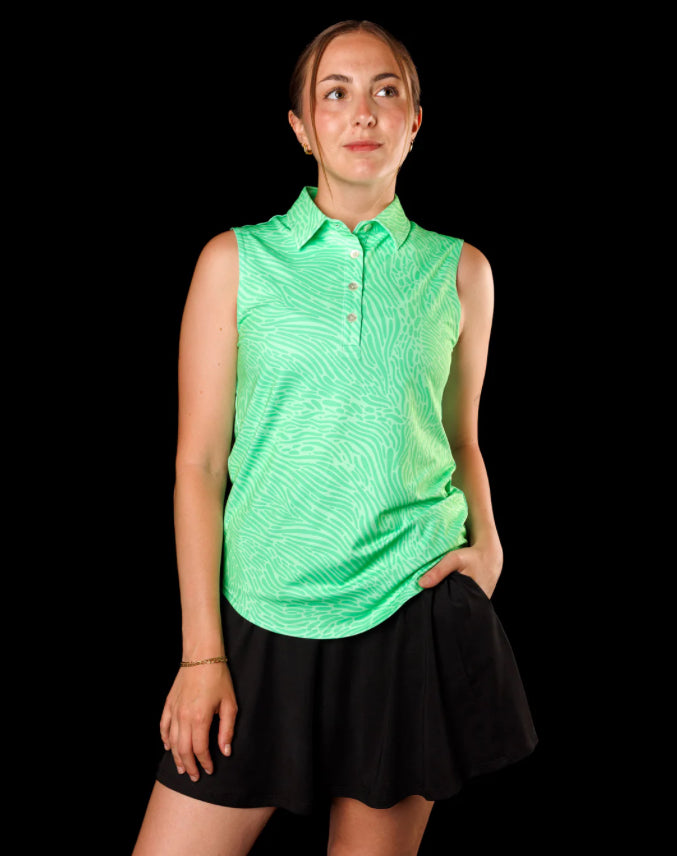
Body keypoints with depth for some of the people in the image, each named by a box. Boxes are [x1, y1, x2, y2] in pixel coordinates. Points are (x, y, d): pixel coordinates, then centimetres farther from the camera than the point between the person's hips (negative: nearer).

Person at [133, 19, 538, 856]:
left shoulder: (459, 270, 6)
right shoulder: (236, 260, 1)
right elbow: (199, 462, -1)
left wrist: (487, 542, -2)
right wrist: (202, 650, -4)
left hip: (417, 609, 1)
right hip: (266, 619, -1)